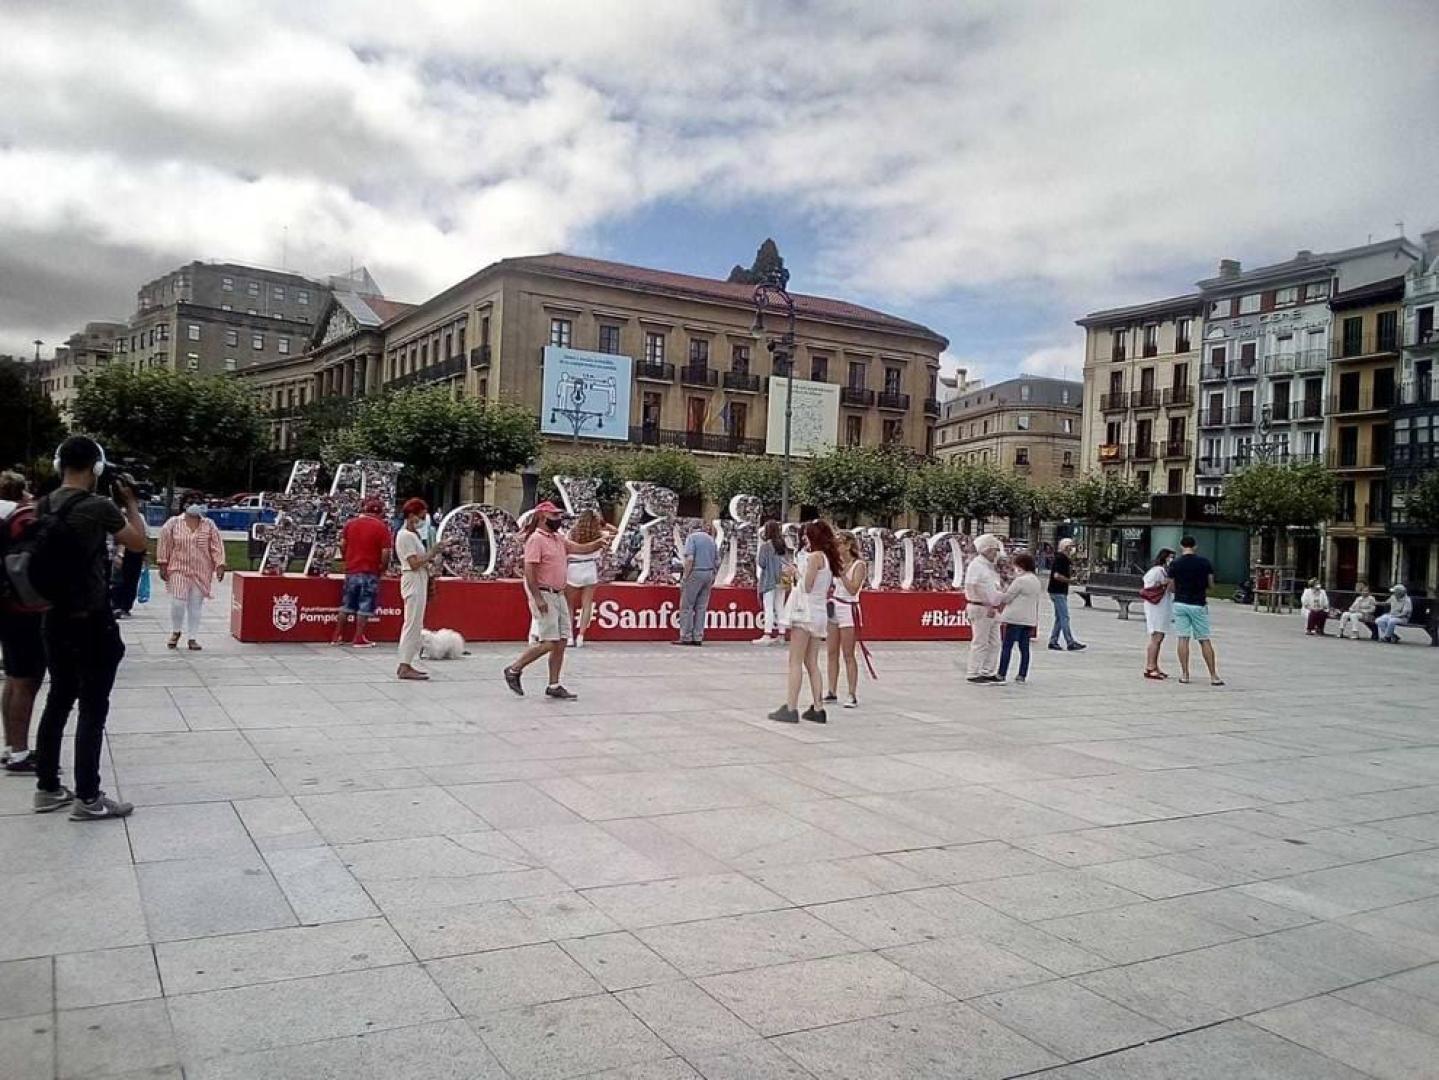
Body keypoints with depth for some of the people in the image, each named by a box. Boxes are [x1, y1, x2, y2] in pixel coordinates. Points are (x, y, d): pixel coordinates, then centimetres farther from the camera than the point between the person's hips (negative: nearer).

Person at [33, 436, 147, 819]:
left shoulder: (43, 507, 4)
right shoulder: (98, 507, -17)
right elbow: (139, 542, -4)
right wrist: (130, 503, 5)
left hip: (55, 619, 7)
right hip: (92, 622, -7)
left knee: (58, 701, 17)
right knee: (93, 709, -1)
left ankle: (47, 788, 24)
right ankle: (87, 798, 4)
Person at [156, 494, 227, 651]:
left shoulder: (209, 525, 4)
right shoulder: (173, 523, 1)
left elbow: (217, 546, 1)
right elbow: (164, 544, 3)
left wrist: (220, 565, -8)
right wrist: (163, 565, -1)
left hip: (201, 573, 1)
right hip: (179, 570, -1)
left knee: (195, 606, 4)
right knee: (178, 603, -9)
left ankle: (193, 638, 13)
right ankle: (176, 631, 17)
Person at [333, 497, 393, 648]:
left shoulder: (350, 523, 6)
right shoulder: (382, 527, -7)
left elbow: (342, 545, 6)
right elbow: (385, 552, -11)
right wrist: (382, 568, 3)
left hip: (351, 570, 4)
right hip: (370, 572, -4)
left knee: (347, 604, 14)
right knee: (365, 606, 3)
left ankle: (337, 637, 18)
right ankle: (359, 639, 5)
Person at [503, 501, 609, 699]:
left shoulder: (559, 539, 16)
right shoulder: (536, 539, -11)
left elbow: (581, 549, 14)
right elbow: (529, 571, -17)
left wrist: (598, 543, -6)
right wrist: (538, 599, -22)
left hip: (559, 595, 9)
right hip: (543, 595, -9)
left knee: (561, 642, 7)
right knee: (549, 643, -10)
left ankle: (554, 685, 13)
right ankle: (514, 670, 5)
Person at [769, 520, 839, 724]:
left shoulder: (815, 556, -12)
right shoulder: (828, 558, 14)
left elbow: (807, 586, -15)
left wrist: (797, 572, -1)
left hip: (806, 613, -9)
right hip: (820, 614, 9)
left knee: (795, 661, -6)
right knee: (811, 663, 12)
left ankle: (790, 709, -7)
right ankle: (818, 709, 12)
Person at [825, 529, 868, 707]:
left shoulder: (859, 565, -9)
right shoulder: (837, 563, 9)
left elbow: (853, 589, -20)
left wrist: (841, 572, -20)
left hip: (848, 610, -6)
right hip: (833, 608, 7)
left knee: (848, 655, -5)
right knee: (832, 653, 8)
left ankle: (852, 695, -1)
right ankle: (832, 692, 14)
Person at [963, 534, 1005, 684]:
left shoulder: (990, 566, 17)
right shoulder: (976, 564, -12)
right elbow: (973, 587, -20)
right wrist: (988, 604, -21)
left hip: (991, 609, 9)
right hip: (980, 609, -9)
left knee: (994, 643, 11)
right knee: (980, 642, -5)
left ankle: (988, 672, 18)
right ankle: (974, 674, 2)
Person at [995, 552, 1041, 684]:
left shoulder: (1020, 580, -15)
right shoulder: (1036, 581, 11)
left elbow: (1006, 597, -8)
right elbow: (1036, 602, 17)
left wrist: (1000, 607, 9)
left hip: (1015, 618, -8)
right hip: (1029, 619, 8)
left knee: (1007, 647, -3)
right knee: (1024, 647, 8)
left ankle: (1001, 675, -1)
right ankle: (1022, 676, 9)